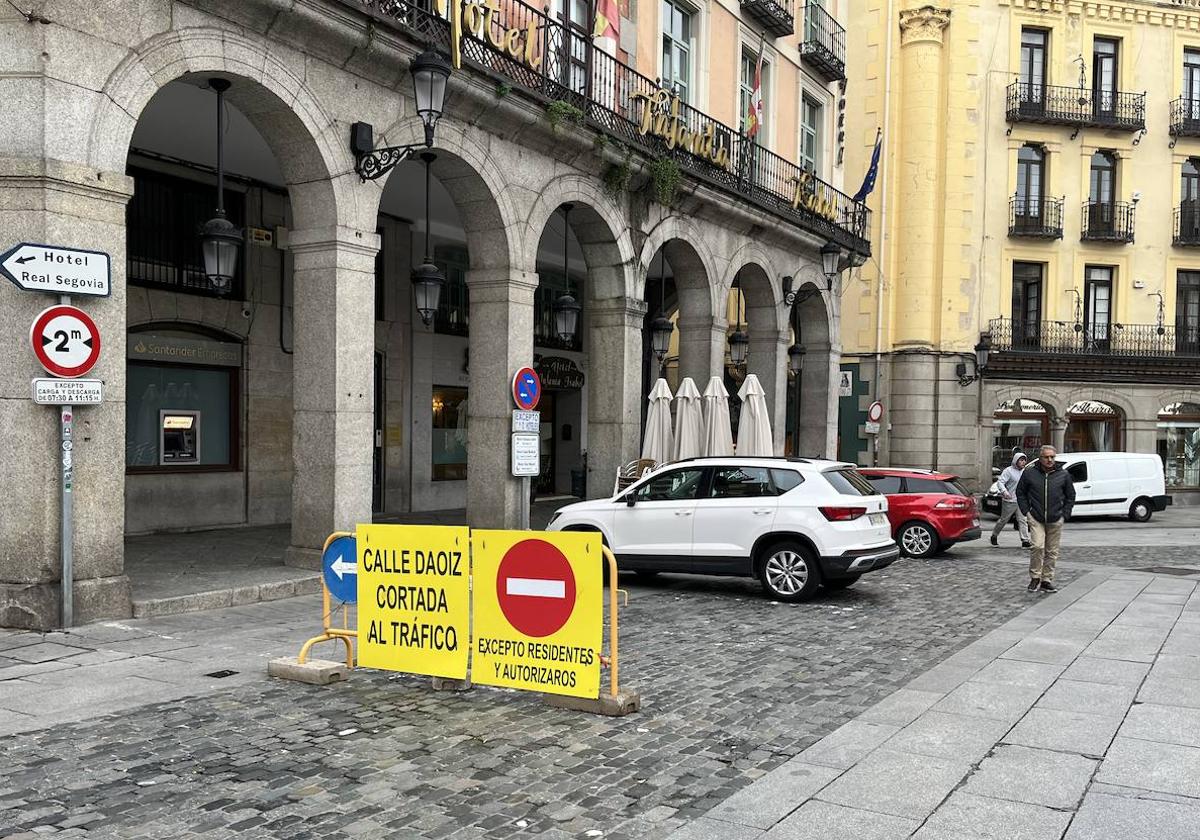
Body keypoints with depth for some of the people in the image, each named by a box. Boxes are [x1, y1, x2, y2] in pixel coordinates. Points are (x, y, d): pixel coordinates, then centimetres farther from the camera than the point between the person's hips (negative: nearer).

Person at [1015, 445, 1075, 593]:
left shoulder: (1063, 475, 4)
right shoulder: (1029, 474, 0)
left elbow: (1070, 496, 14)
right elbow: (1020, 493, 11)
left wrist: (1065, 514, 6)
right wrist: (1026, 511, 2)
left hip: (1056, 520, 2)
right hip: (1036, 518, -2)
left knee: (1052, 552, 6)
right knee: (1037, 547, -14)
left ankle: (1047, 580, 15)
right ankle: (1035, 577, 1)